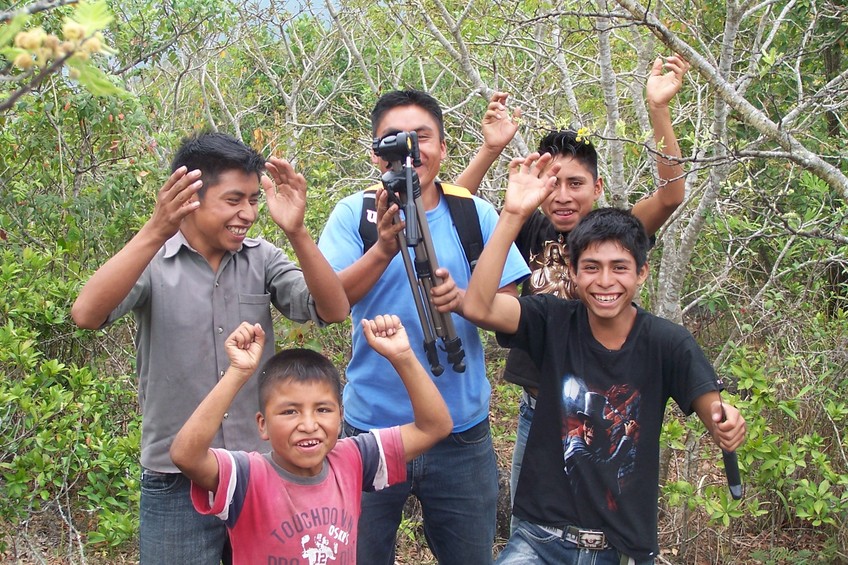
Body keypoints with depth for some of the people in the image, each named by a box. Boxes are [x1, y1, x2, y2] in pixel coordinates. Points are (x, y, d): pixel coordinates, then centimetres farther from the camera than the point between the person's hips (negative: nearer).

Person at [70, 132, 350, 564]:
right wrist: (156, 231, -33)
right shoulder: (151, 260, -6)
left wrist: (296, 231, -26)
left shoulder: (262, 259, 1)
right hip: (177, 484, -2)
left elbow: (333, 310, -11)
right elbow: (87, 315, -23)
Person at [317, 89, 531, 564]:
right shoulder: (354, 214, -1)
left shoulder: (477, 216, 1)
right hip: (371, 425, -1)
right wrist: (383, 249, -31)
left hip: (462, 431, 1)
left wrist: (463, 300, -22)